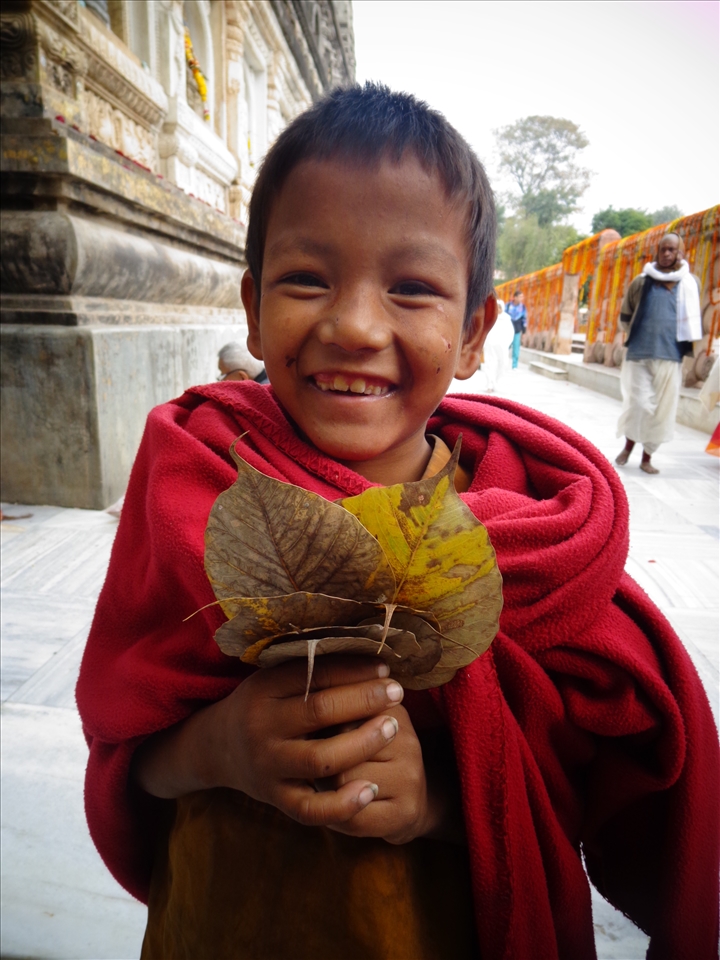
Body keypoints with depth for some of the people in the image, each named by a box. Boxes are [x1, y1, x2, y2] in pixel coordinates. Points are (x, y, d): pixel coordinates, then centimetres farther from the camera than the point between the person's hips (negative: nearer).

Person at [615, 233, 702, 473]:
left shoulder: (690, 282, 8)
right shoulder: (642, 281, 6)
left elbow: (693, 319, 18)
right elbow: (625, 315, 16)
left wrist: (684, 343, 13)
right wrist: (637, 335, 11)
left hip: (670, 356, 1)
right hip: (639, 353, -1)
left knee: (662, 408, 1)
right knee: (638, 403, -5)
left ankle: (647, 456, 13)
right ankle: (628, 446, 18)